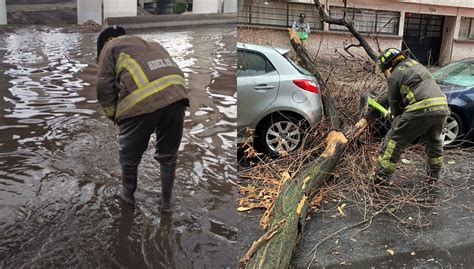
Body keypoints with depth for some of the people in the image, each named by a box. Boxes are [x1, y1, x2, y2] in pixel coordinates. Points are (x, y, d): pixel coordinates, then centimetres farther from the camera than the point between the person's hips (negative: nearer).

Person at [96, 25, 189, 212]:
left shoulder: (110, 47, 21)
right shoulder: (151, 44, 38)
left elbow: (104, 89, 9)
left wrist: (115, 116, 22)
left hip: (141, 103, -5)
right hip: (176, 96, 5)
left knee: (129, 156, 19)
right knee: (168, 155, 21)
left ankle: (128, 194, 39)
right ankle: (166, 202, 33)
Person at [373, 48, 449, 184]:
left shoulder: (395, 76, 3)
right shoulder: (416, 64, 25)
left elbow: (394, 103, 9)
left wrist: (397, 116, 29)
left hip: (421, 109, -7)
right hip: (442, 107, 7)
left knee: (394, 140, 2)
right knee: (434, 140, 29)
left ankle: (381, 176, 0)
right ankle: (434, 173, 40)